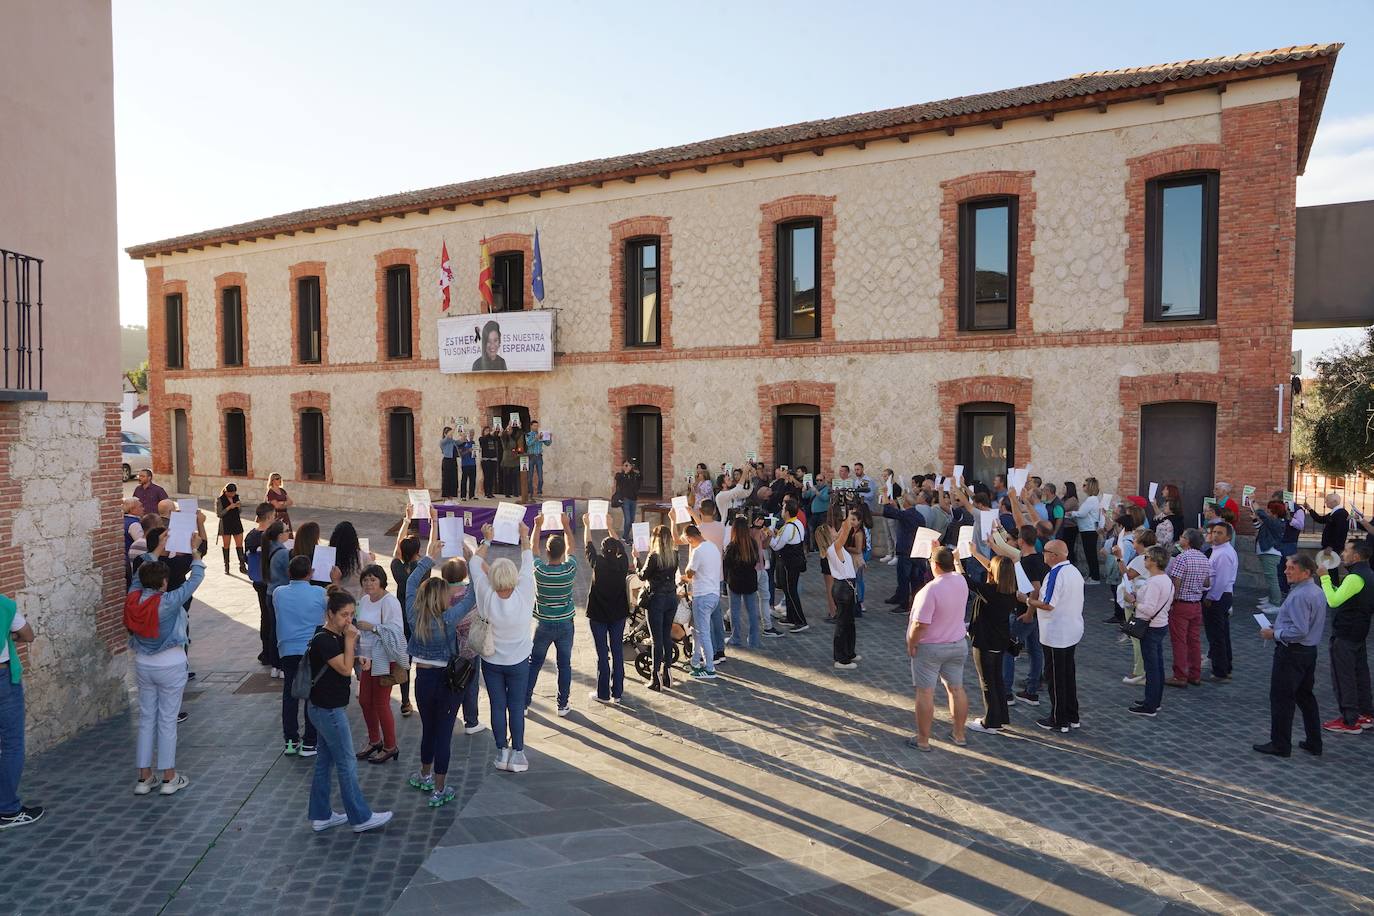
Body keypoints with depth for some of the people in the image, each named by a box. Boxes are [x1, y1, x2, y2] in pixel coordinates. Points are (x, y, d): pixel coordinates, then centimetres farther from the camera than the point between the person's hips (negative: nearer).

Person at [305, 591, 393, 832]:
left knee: (325, 761, 16)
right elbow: (345, 669, -20)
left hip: (329, 708, 9)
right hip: (328, 710, -9)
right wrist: (350, 640, -19)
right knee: (347, 764, 0)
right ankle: (361, 818, 10)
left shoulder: (335, 636, 6)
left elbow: (346, 664, 14)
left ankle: (321, 815, 26)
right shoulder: (323, 640, -22)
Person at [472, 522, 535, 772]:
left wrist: (487, 540, 5)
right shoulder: (523, 596, -21)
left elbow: (476, 564, -7)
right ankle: (517, 753, 14)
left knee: (498, 706, 11)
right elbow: (528, 563, -7)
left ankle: (501, 752, 20)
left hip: (491, 661, 1)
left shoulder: (487, 597, -20)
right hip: (518, 662, -1)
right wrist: (524, 536, 6)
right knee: (517, 707, 9)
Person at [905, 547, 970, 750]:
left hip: (929, 648, -7)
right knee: (956, 689, 17)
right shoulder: (961, 582, -5)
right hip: (958, 645, 7)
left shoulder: (931, 589, -26)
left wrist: (911, 644, -12)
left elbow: (920, 624, -26)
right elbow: (950, 570, 21)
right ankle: (959, 735, 29)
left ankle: (923, 740, 11)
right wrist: (938, 551, 21)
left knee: (925, 693, 3)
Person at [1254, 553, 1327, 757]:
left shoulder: (1299, 596, -23)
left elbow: (1299, 631, -26)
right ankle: (1314, 744, 27)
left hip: (1291, 652, -10)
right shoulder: (1318, 592, 9)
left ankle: (1280, 745, 9)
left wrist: (1274, 634, -13)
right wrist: (1278, 628, 12)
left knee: (1281, 698, 1)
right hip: (1310, 651, 10)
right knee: (1305, 696, 19)